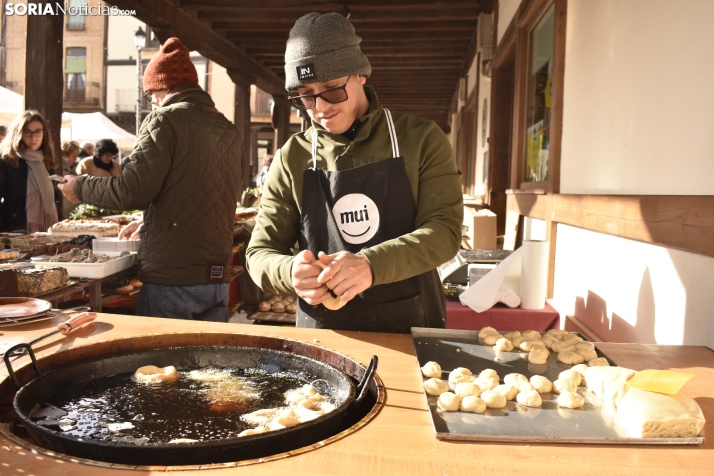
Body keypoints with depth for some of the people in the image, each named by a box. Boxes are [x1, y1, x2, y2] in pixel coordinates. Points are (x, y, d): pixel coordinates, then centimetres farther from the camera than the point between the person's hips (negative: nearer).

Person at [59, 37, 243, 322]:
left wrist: (81, 187, 4)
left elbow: (133, 191, -15)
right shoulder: (229, 130, 10)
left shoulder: (166, 120, -9)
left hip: (171, 279, -6)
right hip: (218, 278, 7)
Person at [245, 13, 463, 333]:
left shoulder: (421, 140, -2)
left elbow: (445, 229, -10)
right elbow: (260, 253, 2)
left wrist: (371, 265, -26)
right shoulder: (291, 158, 1)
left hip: (412, 330, -3)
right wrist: (292, 272, -20)